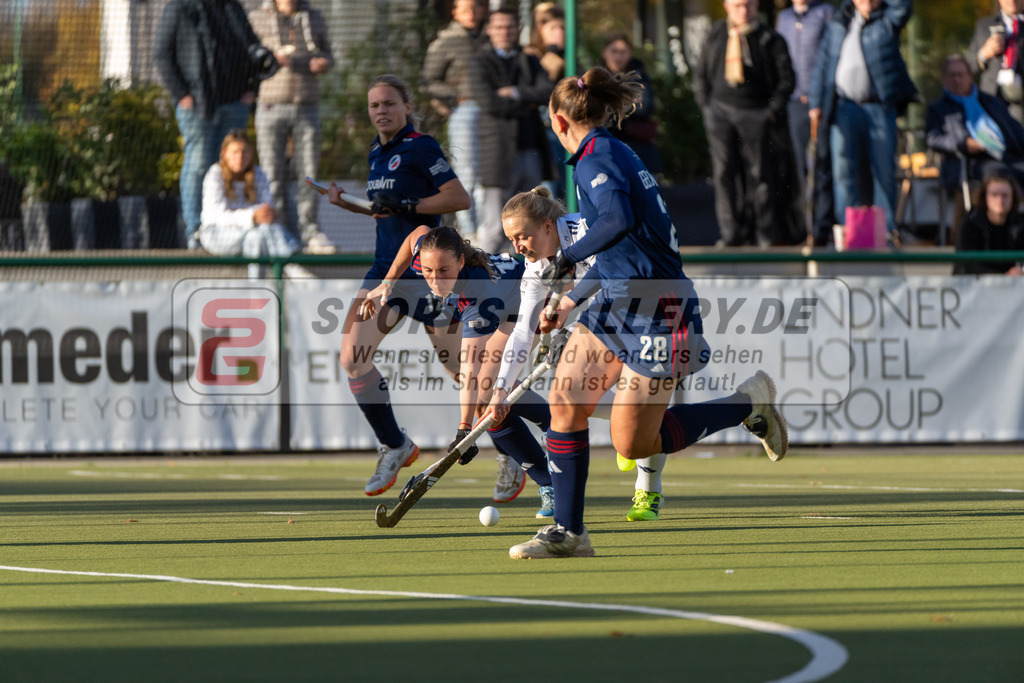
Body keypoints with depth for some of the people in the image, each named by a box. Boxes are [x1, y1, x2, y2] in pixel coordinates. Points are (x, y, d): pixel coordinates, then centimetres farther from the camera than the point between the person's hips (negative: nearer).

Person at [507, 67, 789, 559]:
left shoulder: (596, 158, -14)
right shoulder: (611, 155, 16)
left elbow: (619, 222, -33)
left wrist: (568, 257, -20)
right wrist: (570, 302, 30)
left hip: (655, 312, -10)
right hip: (618, 302, 10)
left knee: (632, 443, -4)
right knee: (564, 401, 1)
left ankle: (749, 403, 11)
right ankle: (567, 532, 4)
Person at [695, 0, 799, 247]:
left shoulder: (769, 40, -1)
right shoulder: (716, 36, 10)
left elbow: (787, 79, -1)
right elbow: (701, 76, 18)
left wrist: (772, 111, -9)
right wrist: (707, 106, 8)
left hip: (757, 115, -3)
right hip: (721, 112, 3)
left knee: (761, 174, -1)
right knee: (725, 174, -2)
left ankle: (767, 234, 5)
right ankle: (731, 234, 0)